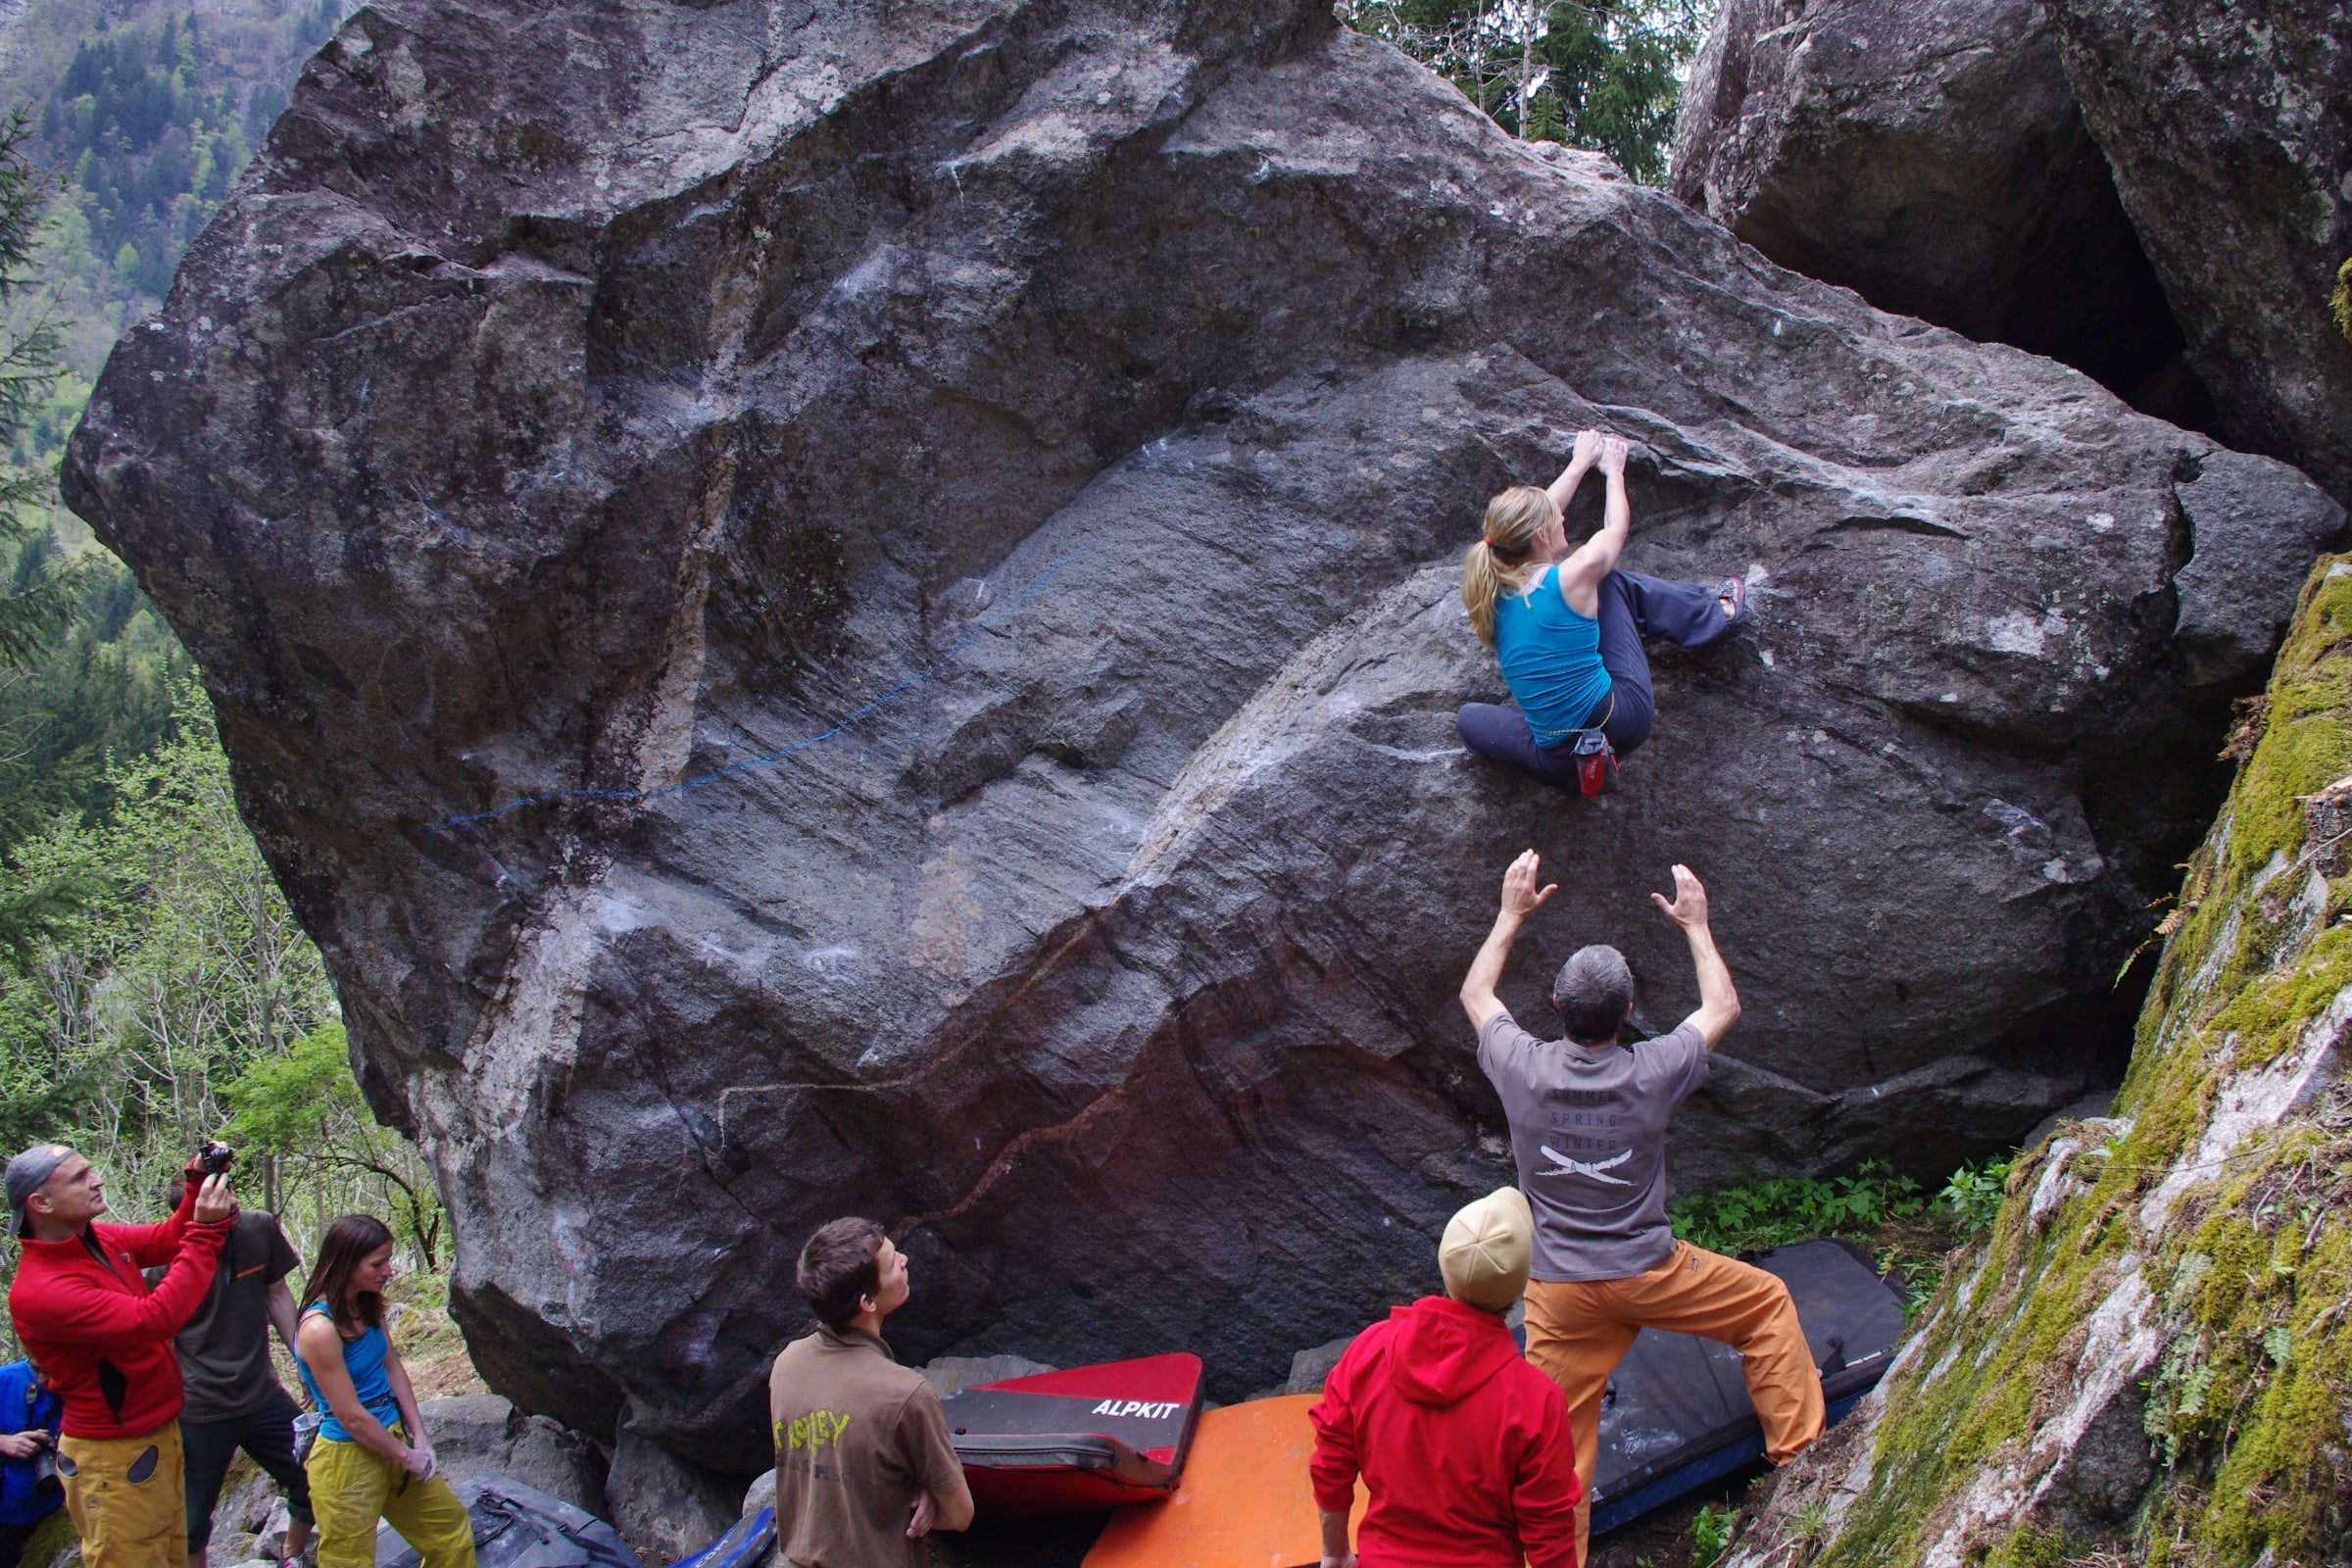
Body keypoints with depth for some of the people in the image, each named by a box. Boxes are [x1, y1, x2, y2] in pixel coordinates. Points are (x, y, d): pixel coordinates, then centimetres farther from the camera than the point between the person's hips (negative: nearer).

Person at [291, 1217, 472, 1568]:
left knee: (453, 1531, 18)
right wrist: (406, 1455, -11)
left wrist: (419, 1437, -1)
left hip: (391, 1438, 8)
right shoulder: (319, 1328, -25)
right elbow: (351, 1416, -21)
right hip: (347, 1459, -8)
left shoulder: (366, 1305, 0)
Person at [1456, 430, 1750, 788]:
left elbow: (1534, 518, 17)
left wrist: (1582, 461, 31)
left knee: (1470, 718, 27)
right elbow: (1617, 526, 8)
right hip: (1621, 720, -3)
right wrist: (1613, 469, 28)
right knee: (1614, 583, 14)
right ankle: (1719, 614, 37)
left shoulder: (1494, 586, -2)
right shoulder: (1575, 575, -16)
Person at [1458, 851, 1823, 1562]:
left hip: (1558, 1289, 2)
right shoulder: (1651, 1073, -15)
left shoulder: (1523, 1069, -12)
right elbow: (1723, 1008, 5)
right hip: (1648, 1274, -1)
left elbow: (1476, 994, 10)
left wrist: (1513, 914, 15)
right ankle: (1798, 1450, 25)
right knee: (1768, 1303, 21)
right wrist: (1696, 926, 15)